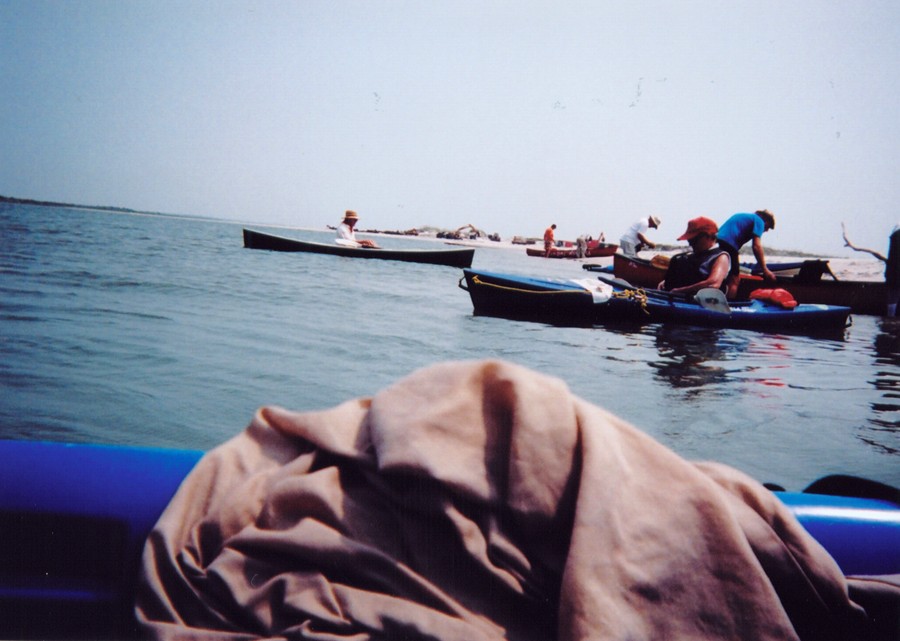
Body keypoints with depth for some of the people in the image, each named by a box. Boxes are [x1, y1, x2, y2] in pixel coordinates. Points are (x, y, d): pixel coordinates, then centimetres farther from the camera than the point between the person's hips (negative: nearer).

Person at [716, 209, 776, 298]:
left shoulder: (743, 217, 32)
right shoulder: (759, 221, 6)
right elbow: (756, 246, -5)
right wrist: (765, 270, -2)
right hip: (728, 244, -9)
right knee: (734, 280, -4)